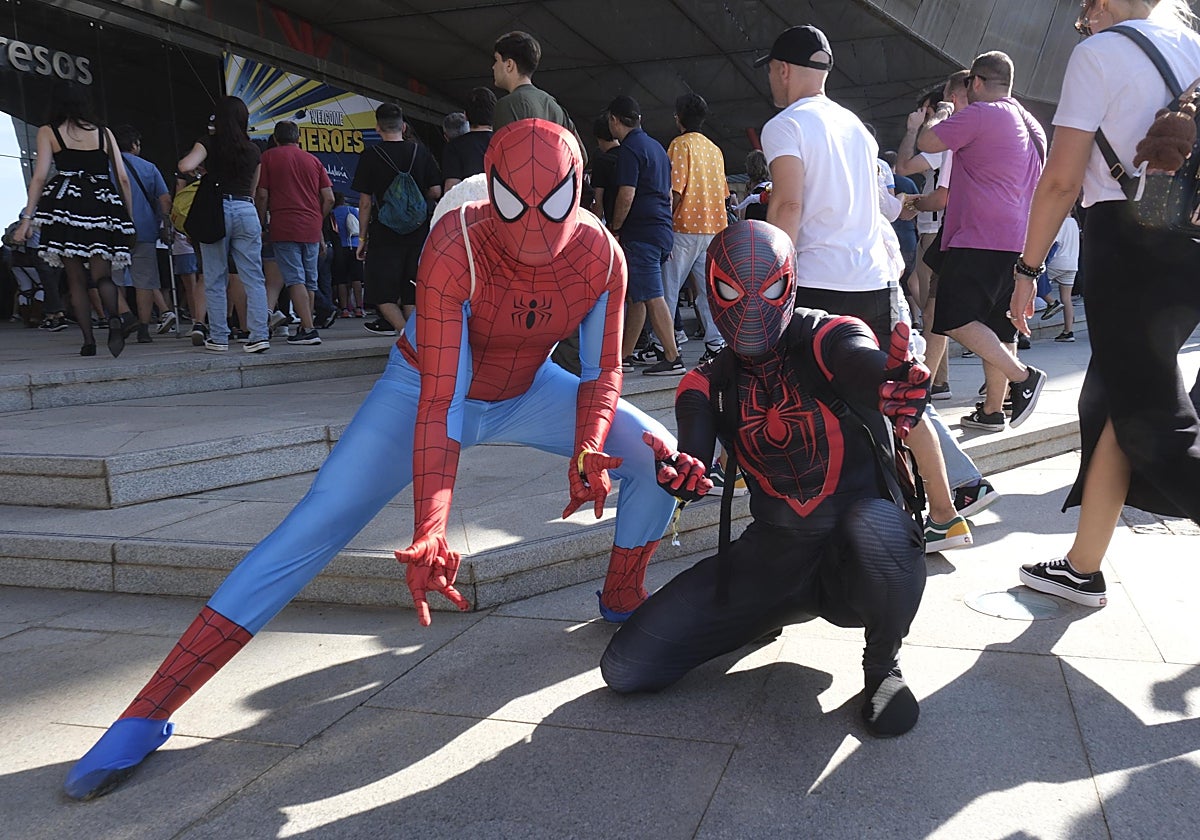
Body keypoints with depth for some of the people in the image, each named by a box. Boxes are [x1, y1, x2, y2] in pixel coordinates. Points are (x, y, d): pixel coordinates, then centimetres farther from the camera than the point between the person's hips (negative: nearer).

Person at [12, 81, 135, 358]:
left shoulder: (48, 132, 8)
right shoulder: (104, 132, 13)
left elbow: (39, 177, -1)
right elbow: (123, 178, 7)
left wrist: (27, 218, -1)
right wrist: (129, 217, 13)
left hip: (67, 205, -1)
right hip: (103, 206, 2)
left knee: (76, 279, 5)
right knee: (102, 275, -2)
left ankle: (88, 340, -1)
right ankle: (114, 319, -32)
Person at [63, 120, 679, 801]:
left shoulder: (602, 254, -21)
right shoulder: (457, 246, -34)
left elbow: (604, 369, -12)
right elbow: (440, 401, -36)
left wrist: (590, 449, -32)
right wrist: (430, 531, -46)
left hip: (527, 392, 4)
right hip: (427, 384, -4)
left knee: (655, 454, -9)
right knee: (317, 526, -18)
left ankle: (623, 603, 15)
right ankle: (149, 712, -12)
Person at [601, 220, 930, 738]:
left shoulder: (824, 339, -9)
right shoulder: (709, 383, 3)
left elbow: (861, 363, -32)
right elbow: (694, 454, -16)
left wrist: (892, 384, -58)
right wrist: (680, 473, -42)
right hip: (773, 553, 4)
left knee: (872, 534, -43)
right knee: (627, 667, -4)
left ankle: (883, 665, -7)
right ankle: (776, 612, 19)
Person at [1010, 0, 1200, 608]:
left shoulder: (1099, 52, -4)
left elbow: (1062, 180, -10)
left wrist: (1027, 268, -4)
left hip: (1128, 242, -7)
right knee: (1109, 403, 13)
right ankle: (1083, 569, 22)